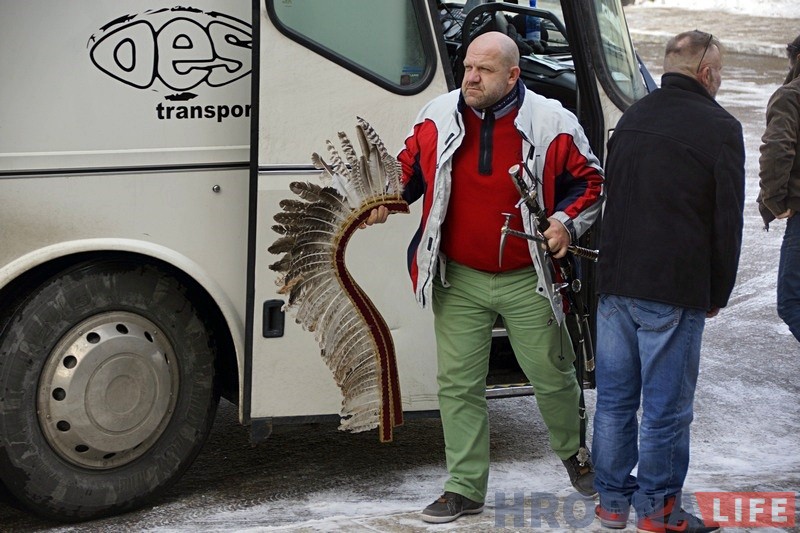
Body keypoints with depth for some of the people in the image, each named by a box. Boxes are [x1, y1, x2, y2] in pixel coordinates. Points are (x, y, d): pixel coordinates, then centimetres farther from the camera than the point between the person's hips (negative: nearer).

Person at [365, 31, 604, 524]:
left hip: (528, 280, -1)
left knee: (552, 376, 11)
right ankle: (465, 489, 13)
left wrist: (566, 223, -13)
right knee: (459, 386, 3)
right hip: (459, 281, 2)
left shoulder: (552, 123, -8)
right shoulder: (438, 119, -2)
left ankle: (574, 453, 39)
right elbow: (408, 168, 12)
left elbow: (589, 182, 3)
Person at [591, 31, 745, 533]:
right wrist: (719, 294, 4)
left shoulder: (632, 118, 12)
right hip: (675, 290, -6)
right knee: (666, 405, 2)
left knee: (614, 397, 12)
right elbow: (728, 220, -6)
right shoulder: (719, 128, -8)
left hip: (617, 283, 6)